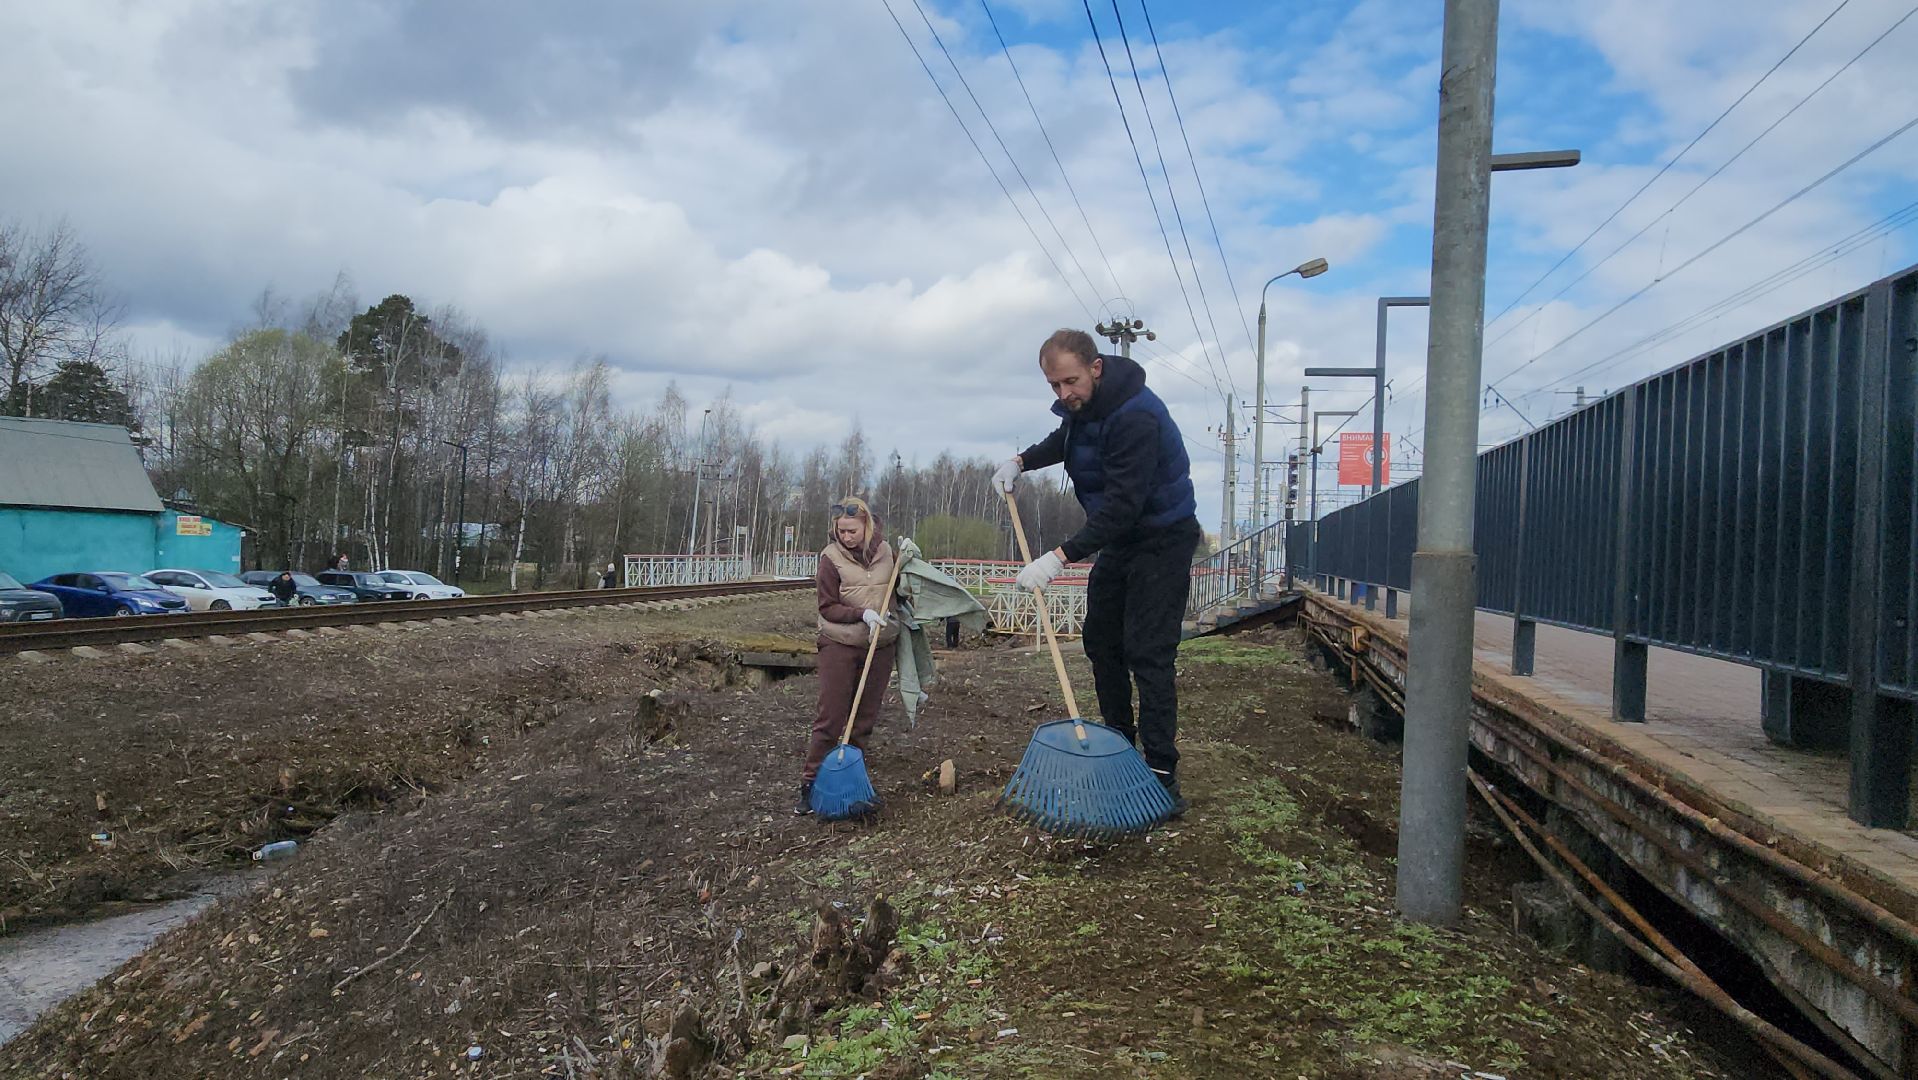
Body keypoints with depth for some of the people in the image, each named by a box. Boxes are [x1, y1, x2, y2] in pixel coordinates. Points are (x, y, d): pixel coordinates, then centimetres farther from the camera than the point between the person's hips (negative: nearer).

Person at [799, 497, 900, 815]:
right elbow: (827, 607, -8)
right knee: (830, 716, -3)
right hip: (839, 644, -3)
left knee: (866, 717, 9)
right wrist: (862, 613, -22)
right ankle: (810, 783, 5)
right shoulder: (831, 556, -8)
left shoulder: (885, 551, 3)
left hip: (880, 644, 4)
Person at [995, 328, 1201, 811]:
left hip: (1162, 540, -9)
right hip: (1117, 537, 10)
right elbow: (1066, 438, 23)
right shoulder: (1082, 403, -2)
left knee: (1148, 654, -14)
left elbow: (1122, 504, -36)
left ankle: (1162, 774, -10)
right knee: (1100, 640, 13)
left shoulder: (1135, 417, -31)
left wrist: (1060, 557, -39)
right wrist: (1022, 461, 7)